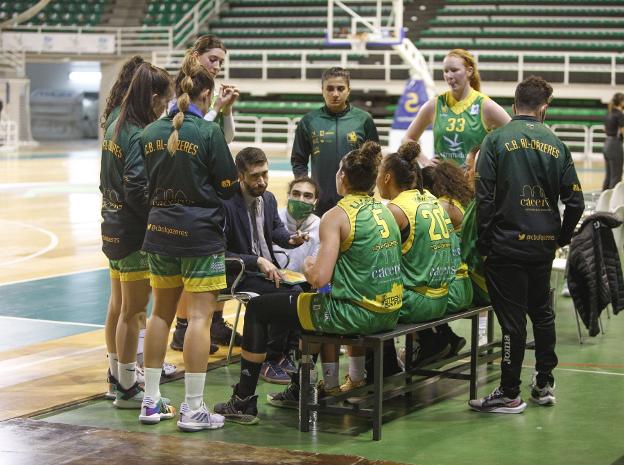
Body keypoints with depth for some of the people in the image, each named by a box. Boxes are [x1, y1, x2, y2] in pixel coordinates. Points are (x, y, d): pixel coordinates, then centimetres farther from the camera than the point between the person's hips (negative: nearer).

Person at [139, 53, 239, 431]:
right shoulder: (209, 131, -12)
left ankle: (151, 401, 20)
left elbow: (147, 183, 10)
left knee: (162, 313, 15)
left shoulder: (151, 133, 3)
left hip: (160, 229, 6)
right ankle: (193, 409, -2)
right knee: (200, 315, -2)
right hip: (201, 232, -6)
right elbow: (228, 186, -6)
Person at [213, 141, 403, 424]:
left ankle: (244, 401, 12)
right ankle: (298, 390, 44)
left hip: (353, 314, -8)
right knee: (313, 302, 38)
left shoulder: (337, 215, -14)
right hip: (389, 313, 8)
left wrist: (309, 267, 2)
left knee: (257, 308, 9)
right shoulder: (384, 211, 9)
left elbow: (320, 278, -21)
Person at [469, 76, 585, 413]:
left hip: (507, 244, -4)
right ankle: (544, 384, 25)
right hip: (544, 246, 4)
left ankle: (510, 395, 5)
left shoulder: (497, 140, -6)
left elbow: (484, 197, -10)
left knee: (512, 319, 0)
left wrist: (483, 242, -2)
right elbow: (575, 201, 3)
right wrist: (561, 237, 17)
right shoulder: (556, 145, 3)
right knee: (542, 313, 18)